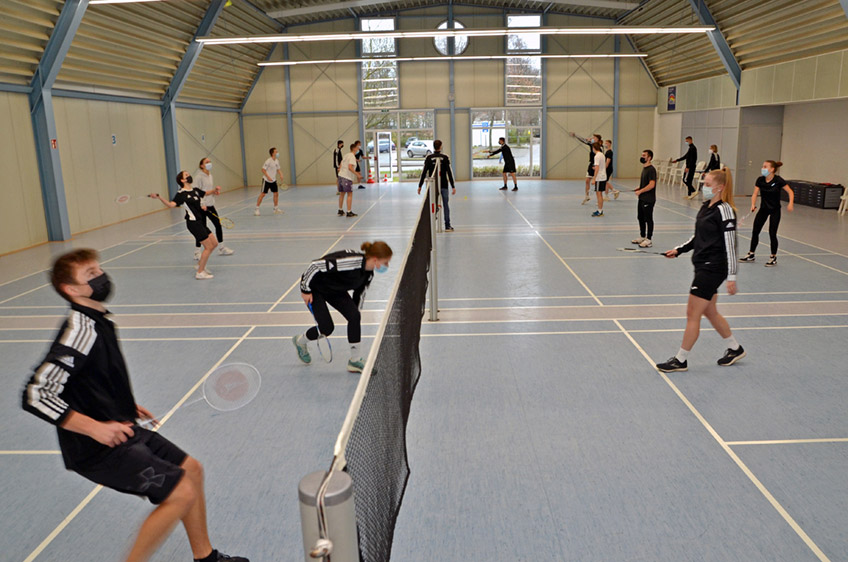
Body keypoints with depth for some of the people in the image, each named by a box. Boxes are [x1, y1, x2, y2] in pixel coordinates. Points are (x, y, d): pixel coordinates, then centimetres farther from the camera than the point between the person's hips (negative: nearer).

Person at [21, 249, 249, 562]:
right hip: (98, 449, -10)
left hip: (122, 431, 10)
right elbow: (36, 395, -26)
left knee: (191, 469, 14)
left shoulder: (99, 322, 8)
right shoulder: (80, 331, -22)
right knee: (181, 492, -13)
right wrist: (94, 427, -28)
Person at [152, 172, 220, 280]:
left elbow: (206, 193, 29)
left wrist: (215, 190, 10)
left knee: (214, 244, 12)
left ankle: (200, 264, 26)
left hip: (200, 222, 8)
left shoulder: (195, 190, 12)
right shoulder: (181, 194, -11)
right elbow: (171, 204, -24)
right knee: (208, 247, -9)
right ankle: (200, 273, -1)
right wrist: (159, 198, -38)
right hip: (193, 223, -8)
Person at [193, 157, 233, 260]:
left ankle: (221, 248, 24)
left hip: (210, 205, 8)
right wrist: (201, 204, -24)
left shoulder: (210, 175, 12)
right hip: (202, 206, -8)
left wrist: (215, 189, 3)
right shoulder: (198, 177, -13)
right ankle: (197, 253, 6)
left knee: (218, 224, 10)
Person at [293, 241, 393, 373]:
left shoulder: (368, 274, -11)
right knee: (327, 328, -9)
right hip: (314, 288, -7)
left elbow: (360, 294, 6)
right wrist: (305, 290, -23)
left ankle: (355, 360, 0)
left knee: (354, 316, -11)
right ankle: (300, 341, 25)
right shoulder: (349, 262, -38)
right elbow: (315, 265, -33)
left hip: (335, 290, 7)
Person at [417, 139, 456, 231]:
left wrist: (420, 186, 3)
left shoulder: (429, 158, -2)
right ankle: (447, 226, 6)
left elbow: (424, 172, -3)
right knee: (445, 205, 5)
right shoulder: (445, 157, -4)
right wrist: (453, 186, -2)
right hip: (443, 186, -1)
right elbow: (449, 172, -5)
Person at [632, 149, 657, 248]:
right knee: (640, 218, 17)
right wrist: (639, 188, 8)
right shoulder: (644, 168, 12)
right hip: (642, 199, 10)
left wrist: (640, 191, -18)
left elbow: (651, 185, -24)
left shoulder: (651, 169, -17)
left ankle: (648, 240, 5)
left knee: (648, 219, -2)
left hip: (648, 200, -10)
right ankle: (642, 237, 29)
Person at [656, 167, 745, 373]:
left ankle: (681, 360, 8)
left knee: (692, 314, -3)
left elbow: (730, 244, -18)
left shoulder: (724, 210, -16)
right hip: (703, 266, 9)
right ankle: (735, 348, 37)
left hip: (713, 269, -9)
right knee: (710, 311, 19)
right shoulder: (706, 206, 11)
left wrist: (731, 277, -19)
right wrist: (678, 250, 10)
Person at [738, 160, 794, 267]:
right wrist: (753, 204, -28)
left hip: (775, 210, -4)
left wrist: (791, 203, -28)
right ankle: (751, 255, 20)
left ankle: (773, 258, 10)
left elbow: (790, 192, -12)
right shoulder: (760, 180, -6)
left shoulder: (778, 180, -17)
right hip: (763, 208, 5)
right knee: (755, 231, 6)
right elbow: (755, 194, -10)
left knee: (772, 233, -5)